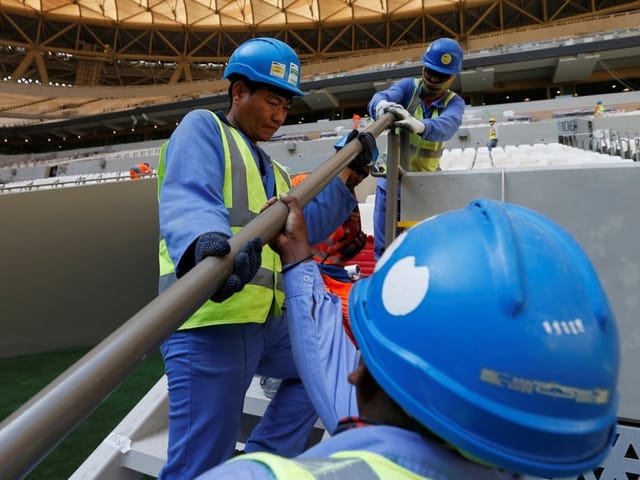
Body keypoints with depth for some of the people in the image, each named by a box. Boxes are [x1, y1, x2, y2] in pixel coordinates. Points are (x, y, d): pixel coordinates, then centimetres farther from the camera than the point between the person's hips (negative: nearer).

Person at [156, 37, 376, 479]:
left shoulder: (270, 169, 24)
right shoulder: (202, 128, -1)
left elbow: (301, 227, 15)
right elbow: (188, 200, -22)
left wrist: (349, 175, 10)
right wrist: (206, 242, -45)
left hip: (266, 321, 9)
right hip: (209, 323, -8)